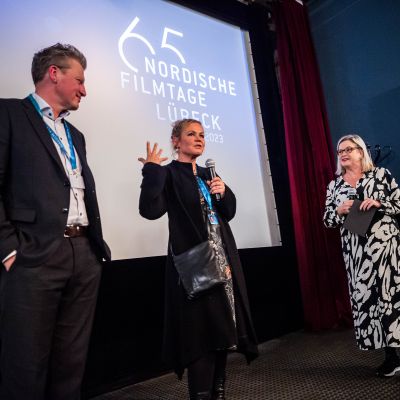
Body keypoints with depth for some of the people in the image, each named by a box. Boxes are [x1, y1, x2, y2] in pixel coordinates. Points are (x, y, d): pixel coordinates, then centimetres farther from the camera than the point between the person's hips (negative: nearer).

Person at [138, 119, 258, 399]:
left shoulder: (208, 174, 18)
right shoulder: (169, 174, -2)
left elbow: (229, 212, 16)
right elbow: (150, 210, -18)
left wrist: (223, 192, -3)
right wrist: (152, 169, -19)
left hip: (223, 260, 7)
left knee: (223, 327, 12)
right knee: (201, 331, -6)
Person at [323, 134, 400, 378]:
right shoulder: (335, 185, 11)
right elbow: (328, 221, 10)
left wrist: (379, 203, -14)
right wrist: (339, 211, -9)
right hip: (356, 251, 3)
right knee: (365, 298, 2)